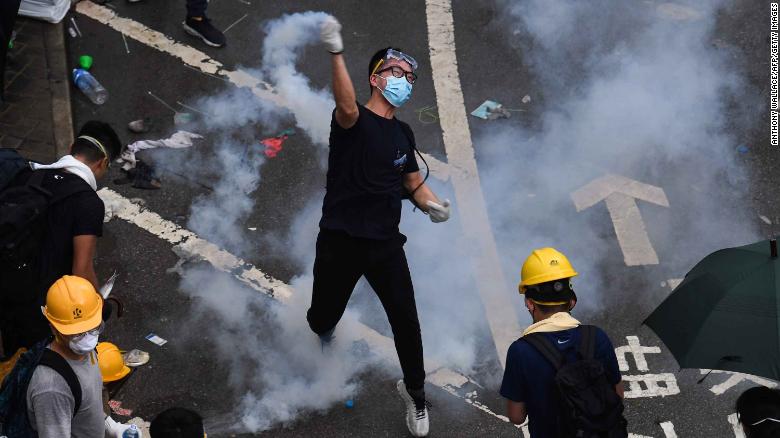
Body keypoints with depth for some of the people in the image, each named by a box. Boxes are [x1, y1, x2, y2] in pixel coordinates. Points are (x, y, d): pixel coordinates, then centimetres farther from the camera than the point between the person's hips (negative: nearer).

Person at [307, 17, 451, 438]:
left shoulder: (403, 134, 11)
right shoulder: (353, 121, -9)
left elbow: (414, 182, 22)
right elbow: (347, 107, -35)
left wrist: (432, 204, -1)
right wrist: (336, 52, -52)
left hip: (385, 245, 4)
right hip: (339, 243, -4)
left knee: (406, 320, -2)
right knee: (323, 321, 8)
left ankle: (414, 392, 20)